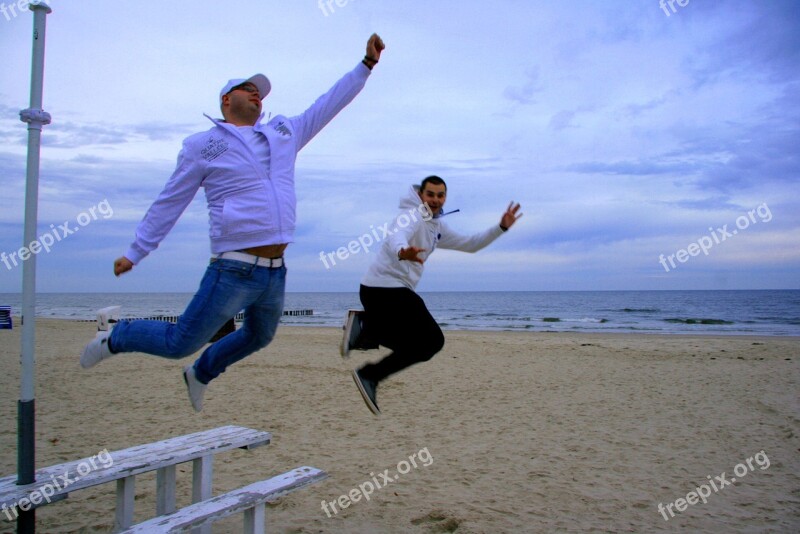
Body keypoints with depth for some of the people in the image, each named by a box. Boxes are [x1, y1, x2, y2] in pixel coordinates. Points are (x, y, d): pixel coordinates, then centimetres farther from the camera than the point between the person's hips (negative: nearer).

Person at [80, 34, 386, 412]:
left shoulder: (284, 133, 14)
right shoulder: (203, 144, 1)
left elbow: (328, 105, 20)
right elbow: (169, 203, 4)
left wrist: (367, 64, 21)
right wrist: (135, 252, 6)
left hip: (275, 271, 6)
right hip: (234, 271, -6)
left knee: (259, 338, 25)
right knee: (179, 344, 1)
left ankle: (200, 374, 50)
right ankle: (114, 340, 30)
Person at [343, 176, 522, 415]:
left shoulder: (437, 227, 19)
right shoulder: (413, 215, -10)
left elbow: (470, 244, 24)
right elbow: (397, 235, -33)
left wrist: (501, 227, 13)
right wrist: (402, 251, -57)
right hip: (386, 288, -9)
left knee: (412, 344, 15)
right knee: (432, 340, -6)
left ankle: (363, 325, -1)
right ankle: (370, 375, -9)